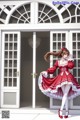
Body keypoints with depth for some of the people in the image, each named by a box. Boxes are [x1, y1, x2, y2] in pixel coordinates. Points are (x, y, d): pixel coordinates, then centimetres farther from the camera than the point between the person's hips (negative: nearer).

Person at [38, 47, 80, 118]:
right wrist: (46, 72, -9)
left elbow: (71, 65, -12)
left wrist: (66, 63, -8)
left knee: (65, 94, -9)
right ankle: (67, 111, 4)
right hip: (61, 78, 0)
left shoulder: (69, 61, 8)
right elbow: (52, 69, 3)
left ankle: (61, 109, -6)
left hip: (68, 78, 0)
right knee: (65, 95, 0)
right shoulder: (58, 62, 8)